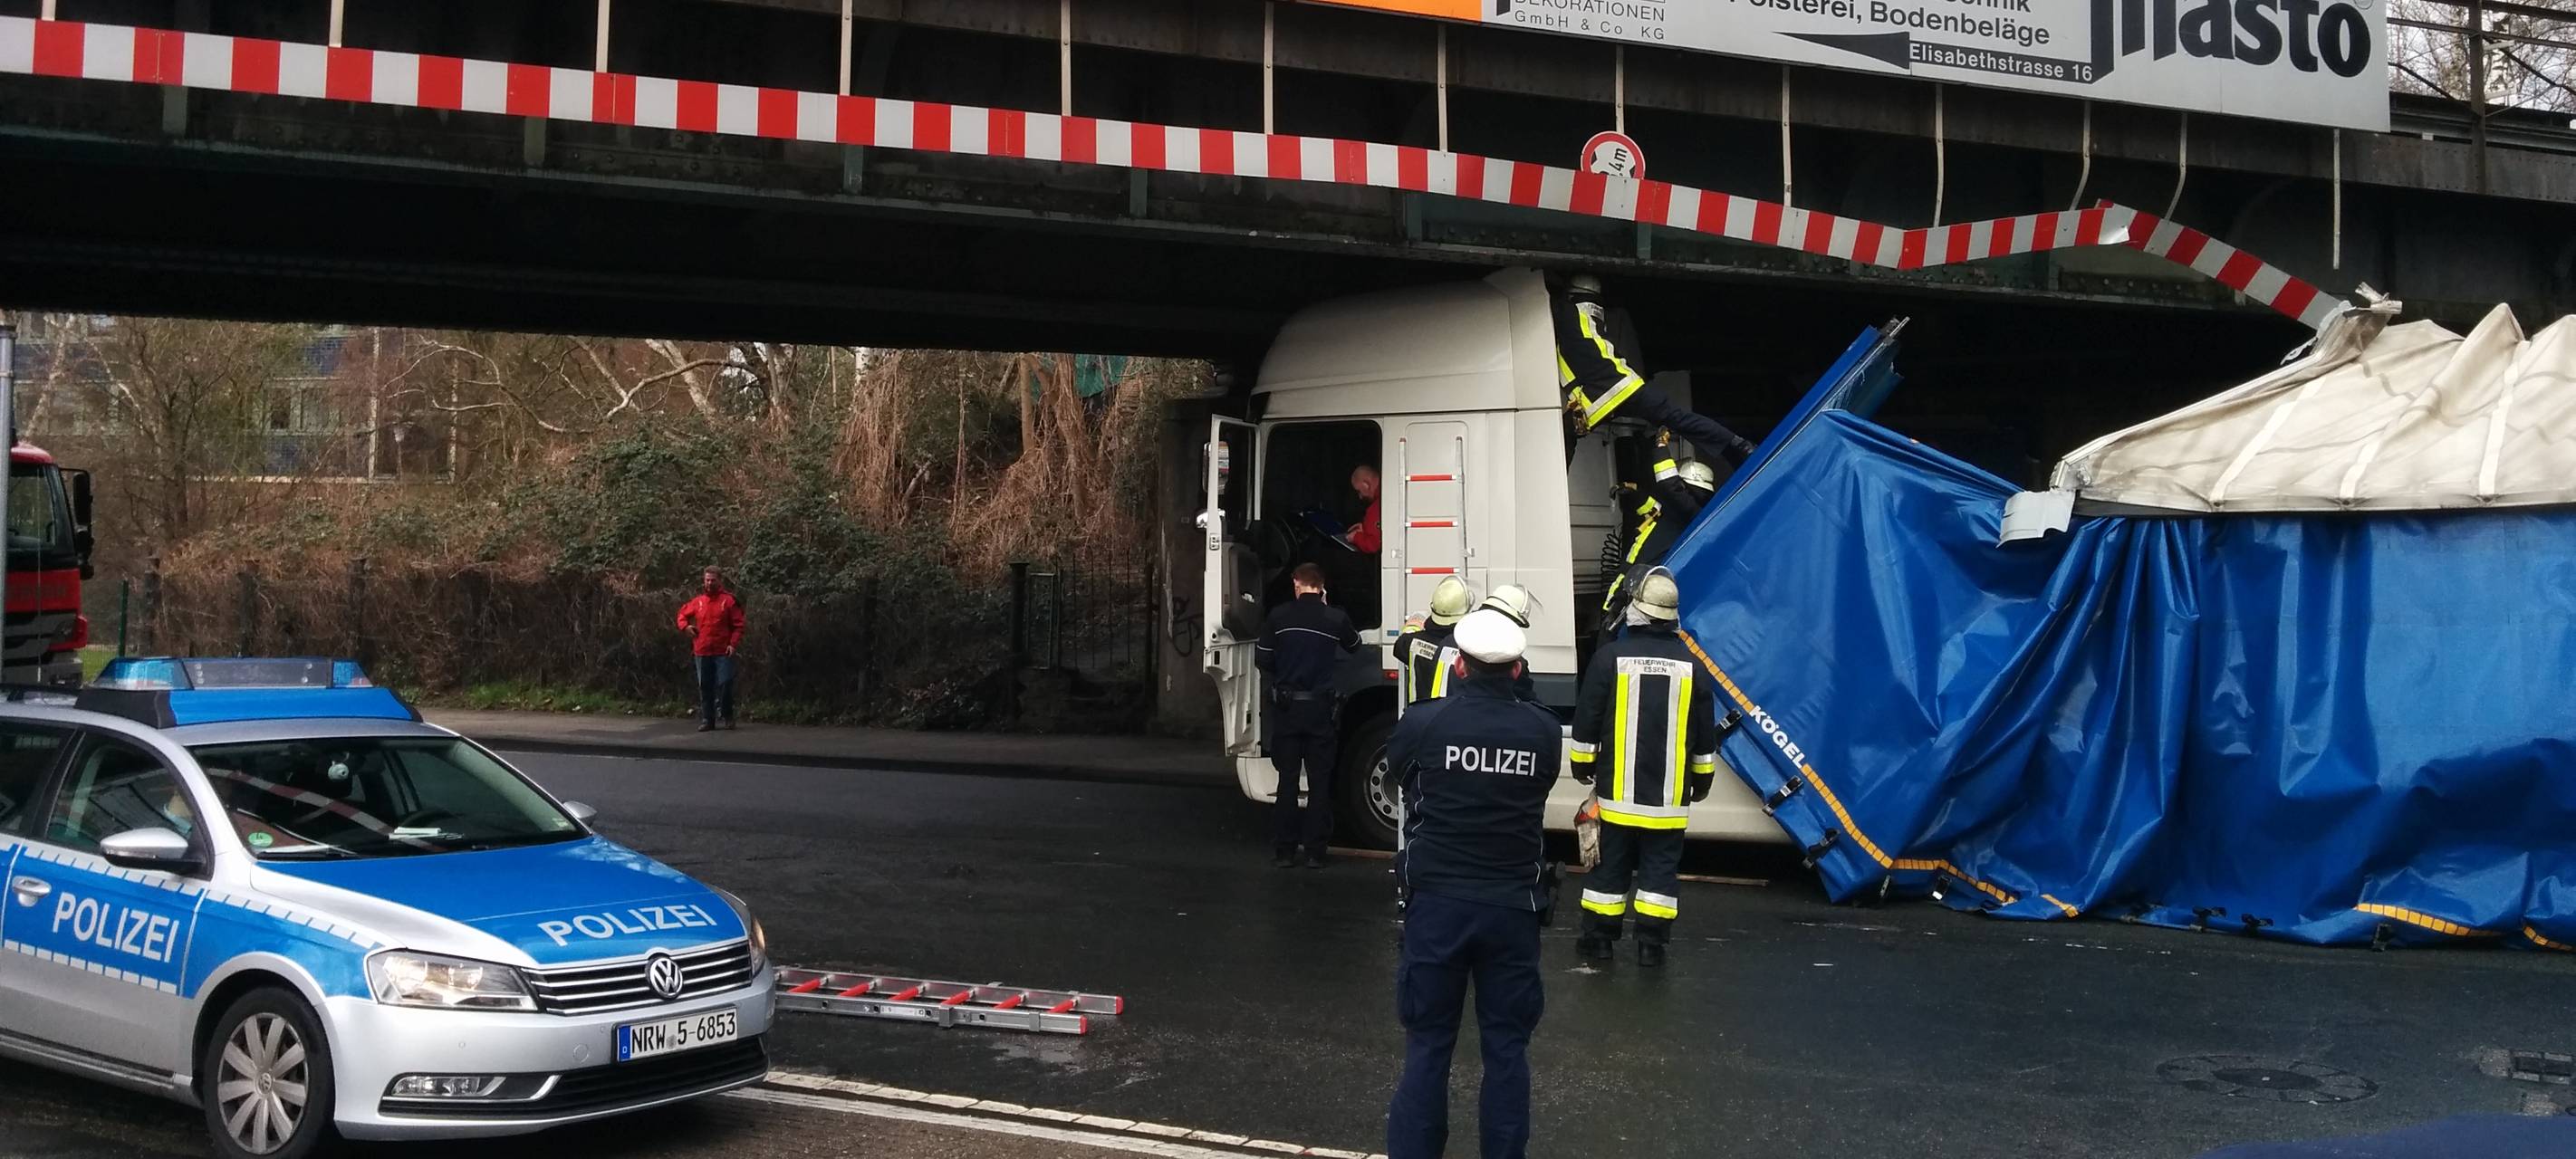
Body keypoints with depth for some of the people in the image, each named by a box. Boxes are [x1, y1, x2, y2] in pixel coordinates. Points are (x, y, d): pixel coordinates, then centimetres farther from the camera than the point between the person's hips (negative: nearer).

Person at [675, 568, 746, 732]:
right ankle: (707, 720, 16)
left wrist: (733, 643, -13)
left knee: (725, 683, -11)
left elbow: (738, 625, -3)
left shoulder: (728, 601, -2)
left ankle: (727, 715, 7)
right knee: (705, 687, 8)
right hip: (702, 652, 4)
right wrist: (685, 626, 5)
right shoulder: (698, 602, 9)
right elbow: (683, 614, 25)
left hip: (723, 652, -4)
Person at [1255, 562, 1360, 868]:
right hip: (1320, 708, 0)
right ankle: (1314, 851, 6)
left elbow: (1262, 659, -1)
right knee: (1320, 781, 7)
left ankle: (1284, 850, 8)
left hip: (1286, 706, 0)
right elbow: (1354, 645, 16)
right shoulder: (1335, 619, -5)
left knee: (1287, 778, 7)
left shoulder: (1279, 616, -6)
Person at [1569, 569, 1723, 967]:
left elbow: (1587, 717, -4)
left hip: (1618, 788, -1)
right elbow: (1705, 728, 7)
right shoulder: (1689, 663, -1)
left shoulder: (1610, 656, -9)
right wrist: (1703, 774, 18)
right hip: (1669, 792, 1)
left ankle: (1599, 937, 13)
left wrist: (1583, 761, 9)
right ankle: (1652, 944, 5)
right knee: (1661, 864, 6)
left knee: (1611, 860, 8)